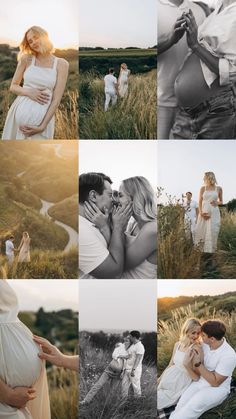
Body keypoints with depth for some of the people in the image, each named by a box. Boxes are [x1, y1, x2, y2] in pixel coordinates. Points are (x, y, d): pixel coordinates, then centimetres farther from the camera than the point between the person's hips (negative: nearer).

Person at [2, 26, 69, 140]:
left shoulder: (61, 64, -1)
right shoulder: (26, 59, 5)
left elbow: (56, 99, -7)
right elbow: (13, 87, 9)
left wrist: (42, 126, -15)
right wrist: (29, 92, -12)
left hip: (43, 117, -2)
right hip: (19, 113, 2)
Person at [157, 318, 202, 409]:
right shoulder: (178, 344, -2)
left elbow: (196, 378, -20)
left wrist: (186, 365, -36)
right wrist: (160, 378, 14)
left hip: (179, 387, -6)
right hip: (168, 380, 6)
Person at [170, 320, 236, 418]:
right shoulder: (206, 344, -5)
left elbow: (215, 382, -21)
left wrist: (198, 363, -25)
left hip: (217, 389, -6)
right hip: (199, 382, 6)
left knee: (193, 406, -32)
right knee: (180, 406, -20)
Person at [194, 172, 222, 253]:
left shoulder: (218, 189, 5)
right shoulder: (203, 188, 6)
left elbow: (221, 201, 16)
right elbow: (200, 202, 5)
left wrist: (217, 203, -8)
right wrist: (201, 213, -11)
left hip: (214, 213, -1)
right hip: (204, 212, 1)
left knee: (212, 232, -6)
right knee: (200, 231, -1)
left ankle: (210, 251, 1)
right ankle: (199, 249, 12)